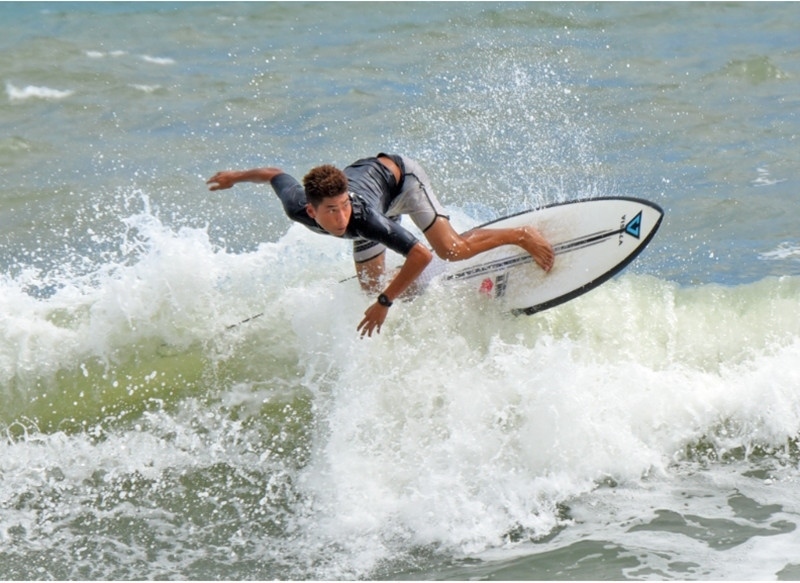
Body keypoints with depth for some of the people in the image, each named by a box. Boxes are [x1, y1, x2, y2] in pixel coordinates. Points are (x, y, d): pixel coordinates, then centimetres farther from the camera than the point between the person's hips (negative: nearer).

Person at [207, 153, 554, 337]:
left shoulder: (363, 217, -47)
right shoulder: (297, 209, -35)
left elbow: (421, 255, -45)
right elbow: (274, 174, -12)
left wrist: (385, 304, -41)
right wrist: (235, 177, 8)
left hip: (398, 175, -5)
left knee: (451, 250, -18)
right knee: (371, 286, 8)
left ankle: (522, 236, 4)